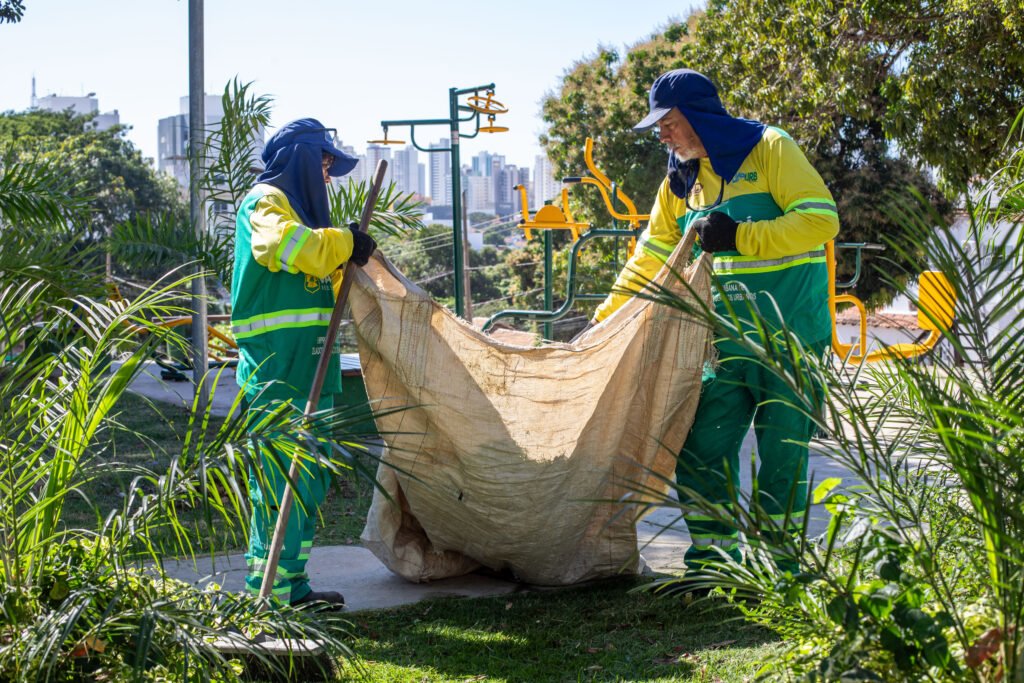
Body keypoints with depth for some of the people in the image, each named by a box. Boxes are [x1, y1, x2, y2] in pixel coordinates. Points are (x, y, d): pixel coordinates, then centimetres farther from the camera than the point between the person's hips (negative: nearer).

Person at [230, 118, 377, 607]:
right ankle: (267, 594, -7)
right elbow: (289, 246, -27)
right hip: (276, 373, -10)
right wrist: (345, 241, -13)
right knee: (280, 481, -11)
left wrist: (348, 255, 17)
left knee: (310, 481, 13)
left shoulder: (298, 206, 25)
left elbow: (323, 287, 33)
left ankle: (292, 586, 21)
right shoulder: (265, 203, -5)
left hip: (309, 372, 10)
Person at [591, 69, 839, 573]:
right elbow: (650, 259, 19)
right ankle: (712, 563, 10)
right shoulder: (681, 181, 13)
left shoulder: (770, 150, -5)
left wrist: (738, 236, -21)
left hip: (791, 337, -6)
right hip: (727, 339, 6)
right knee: (701, 448, -1)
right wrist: (603, 321, 15)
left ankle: (779, 567, 10)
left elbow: (822, 220, -15)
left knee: (783, 456, -1)